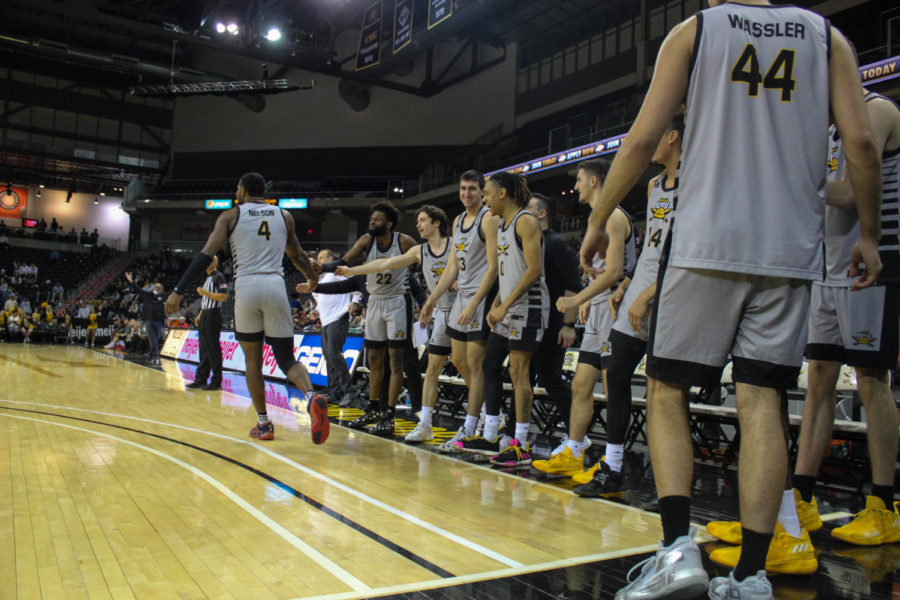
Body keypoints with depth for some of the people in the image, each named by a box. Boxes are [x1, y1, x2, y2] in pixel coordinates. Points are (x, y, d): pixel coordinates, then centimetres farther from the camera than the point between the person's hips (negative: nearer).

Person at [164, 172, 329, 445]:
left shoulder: (231, 215, 8)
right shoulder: (284, 216, 16)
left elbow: (206, 255, -2)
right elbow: (297, 256, 24)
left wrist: (178, 291, -1)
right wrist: (314, 279, 41)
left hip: (247, 288, -1)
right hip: (276, 287, 2)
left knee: (253, 359, 14)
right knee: (286, 358, 8)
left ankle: (263, 425, 15)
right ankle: (311, 396, -22)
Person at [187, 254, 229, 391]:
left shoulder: (218, 277, -7)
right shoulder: (207, 278, 22)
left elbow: (223, 296, -17)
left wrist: (206, 293, -16)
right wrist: (200, 315, 19)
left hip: (213, 315, -9)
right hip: (204, 316, 9)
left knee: (213, 348, -7)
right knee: (204, 348, 11)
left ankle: (216, 381, -4)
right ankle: (201, 379, 16)